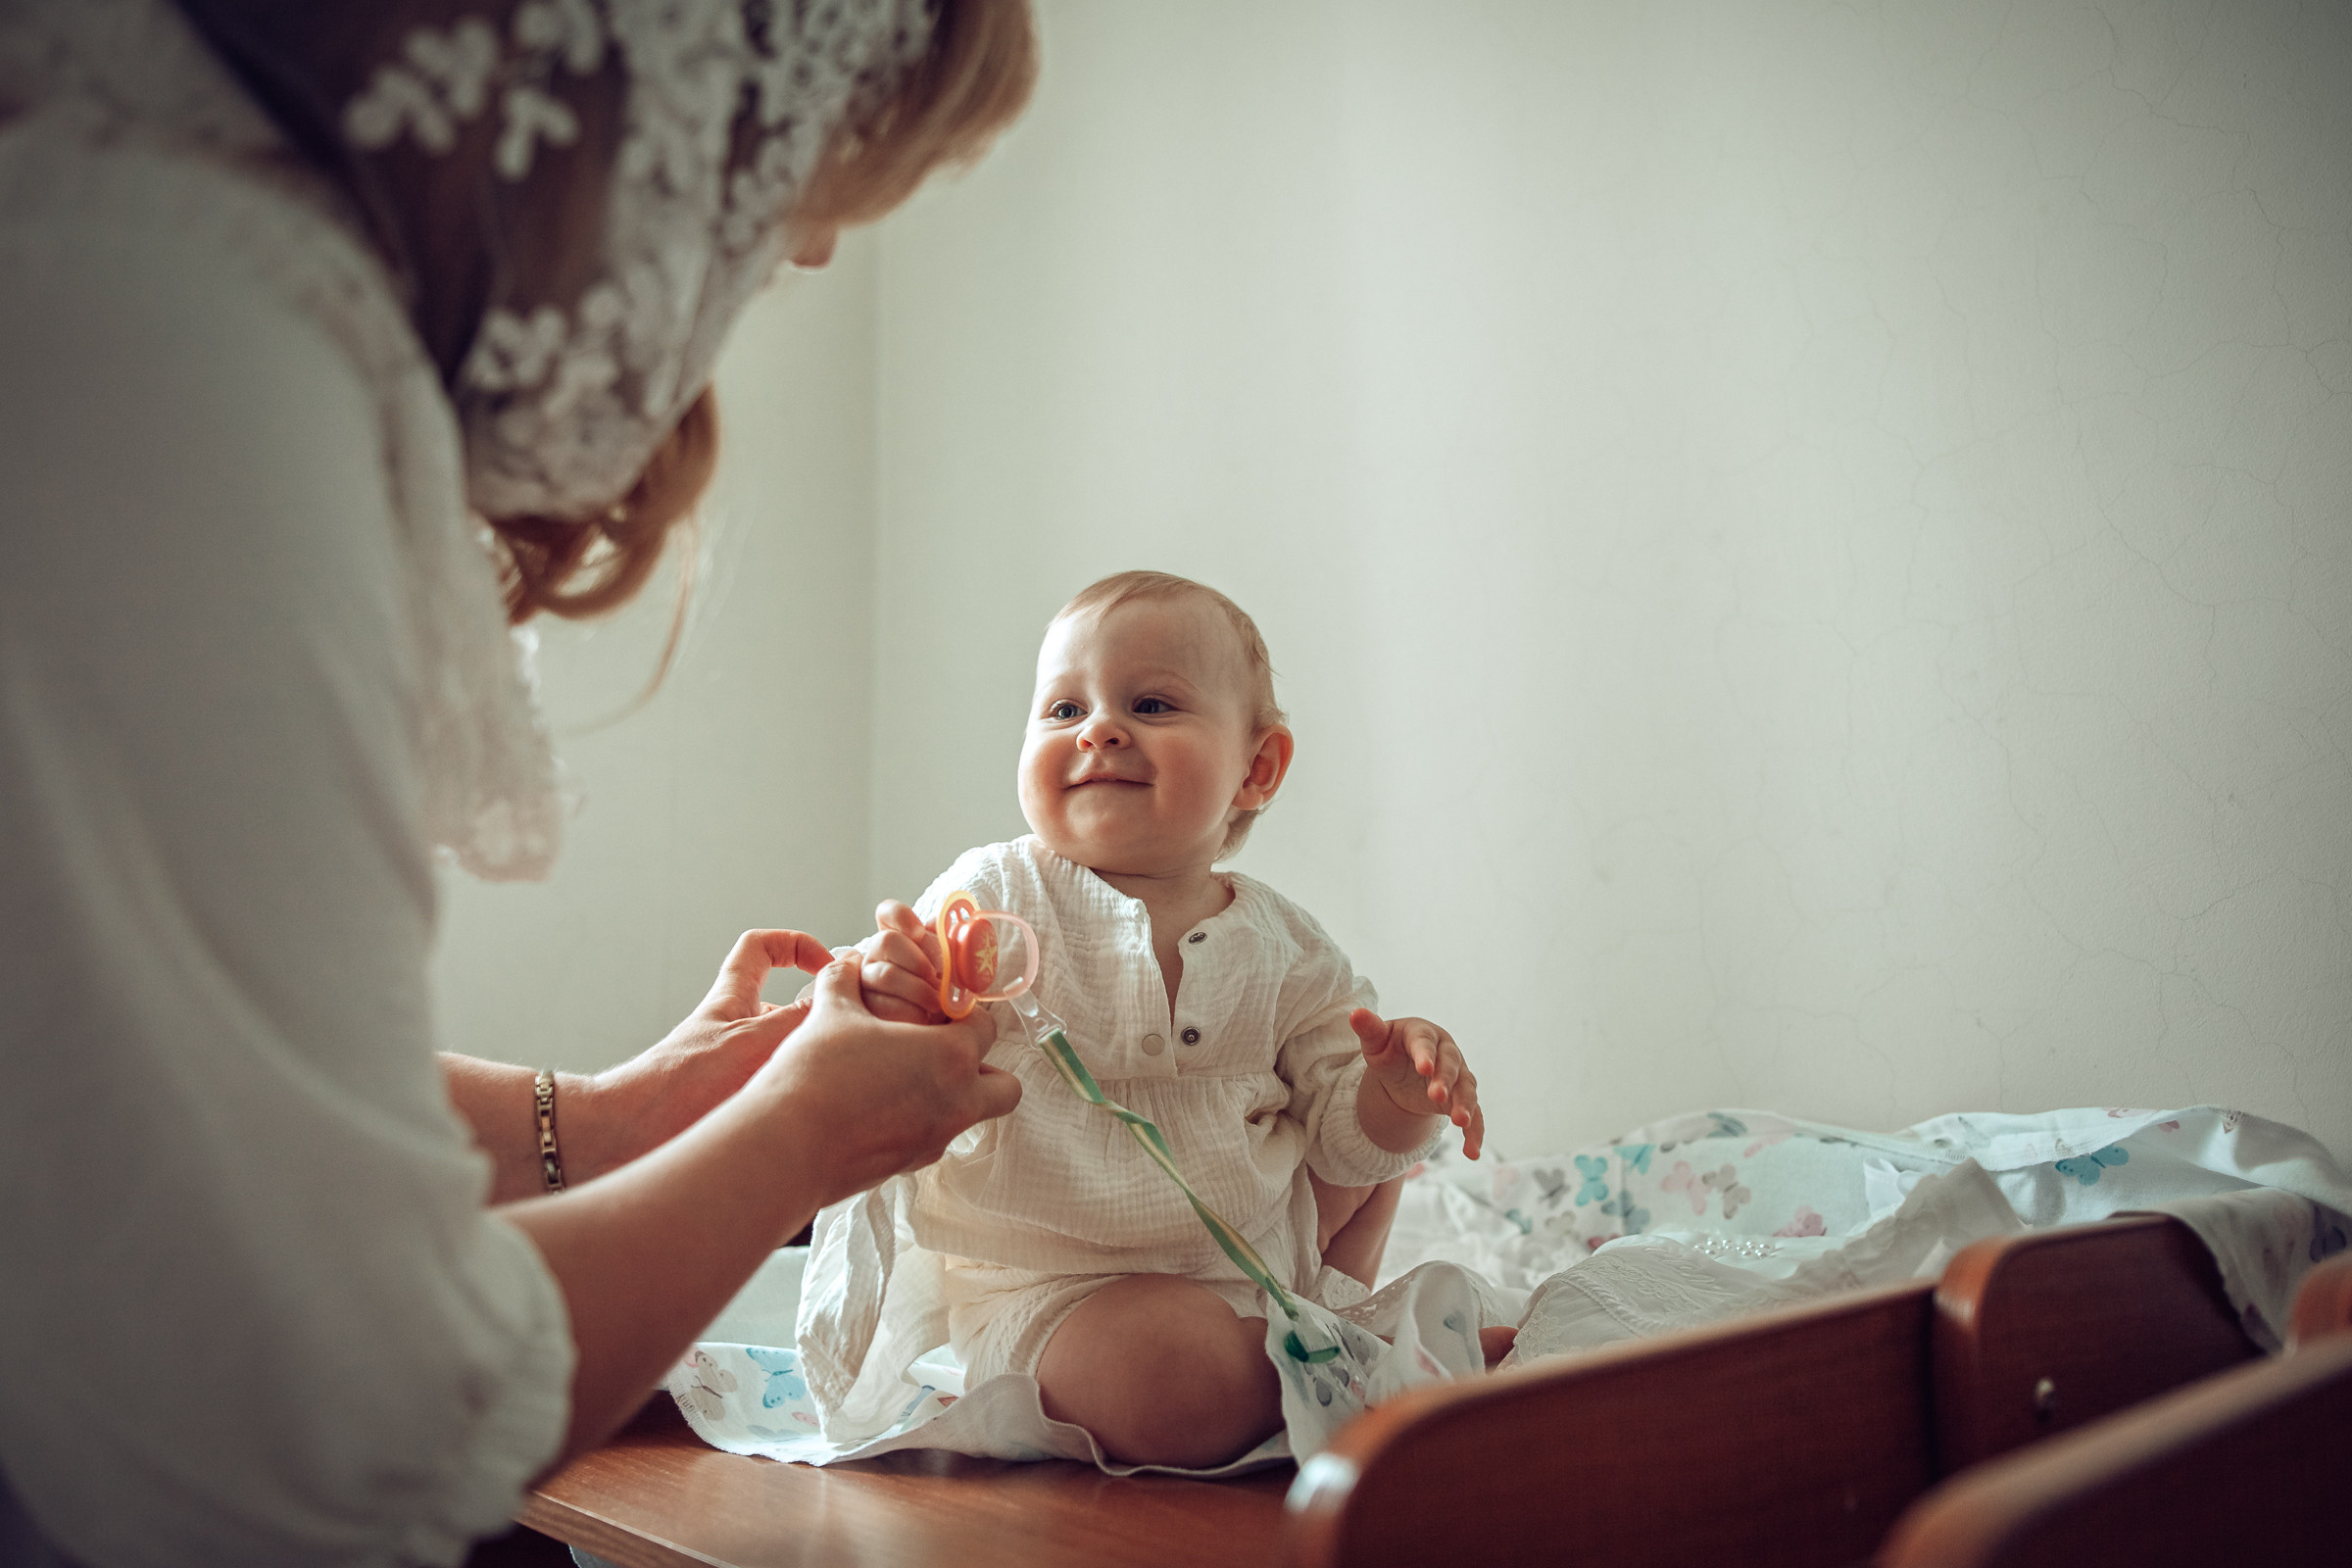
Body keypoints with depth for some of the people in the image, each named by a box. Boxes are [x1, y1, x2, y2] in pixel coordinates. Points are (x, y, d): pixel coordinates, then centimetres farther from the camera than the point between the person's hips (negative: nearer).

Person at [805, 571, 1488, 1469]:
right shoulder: (995, 896, -5)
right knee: (1180, 1368, -32)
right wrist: (895, 1016, -33)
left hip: (1251, 1283, 4)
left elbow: (1343, 1139, 10)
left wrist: (1400, 1090, -12)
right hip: (1039, 1284, -4)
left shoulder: (1284, 948, 5)